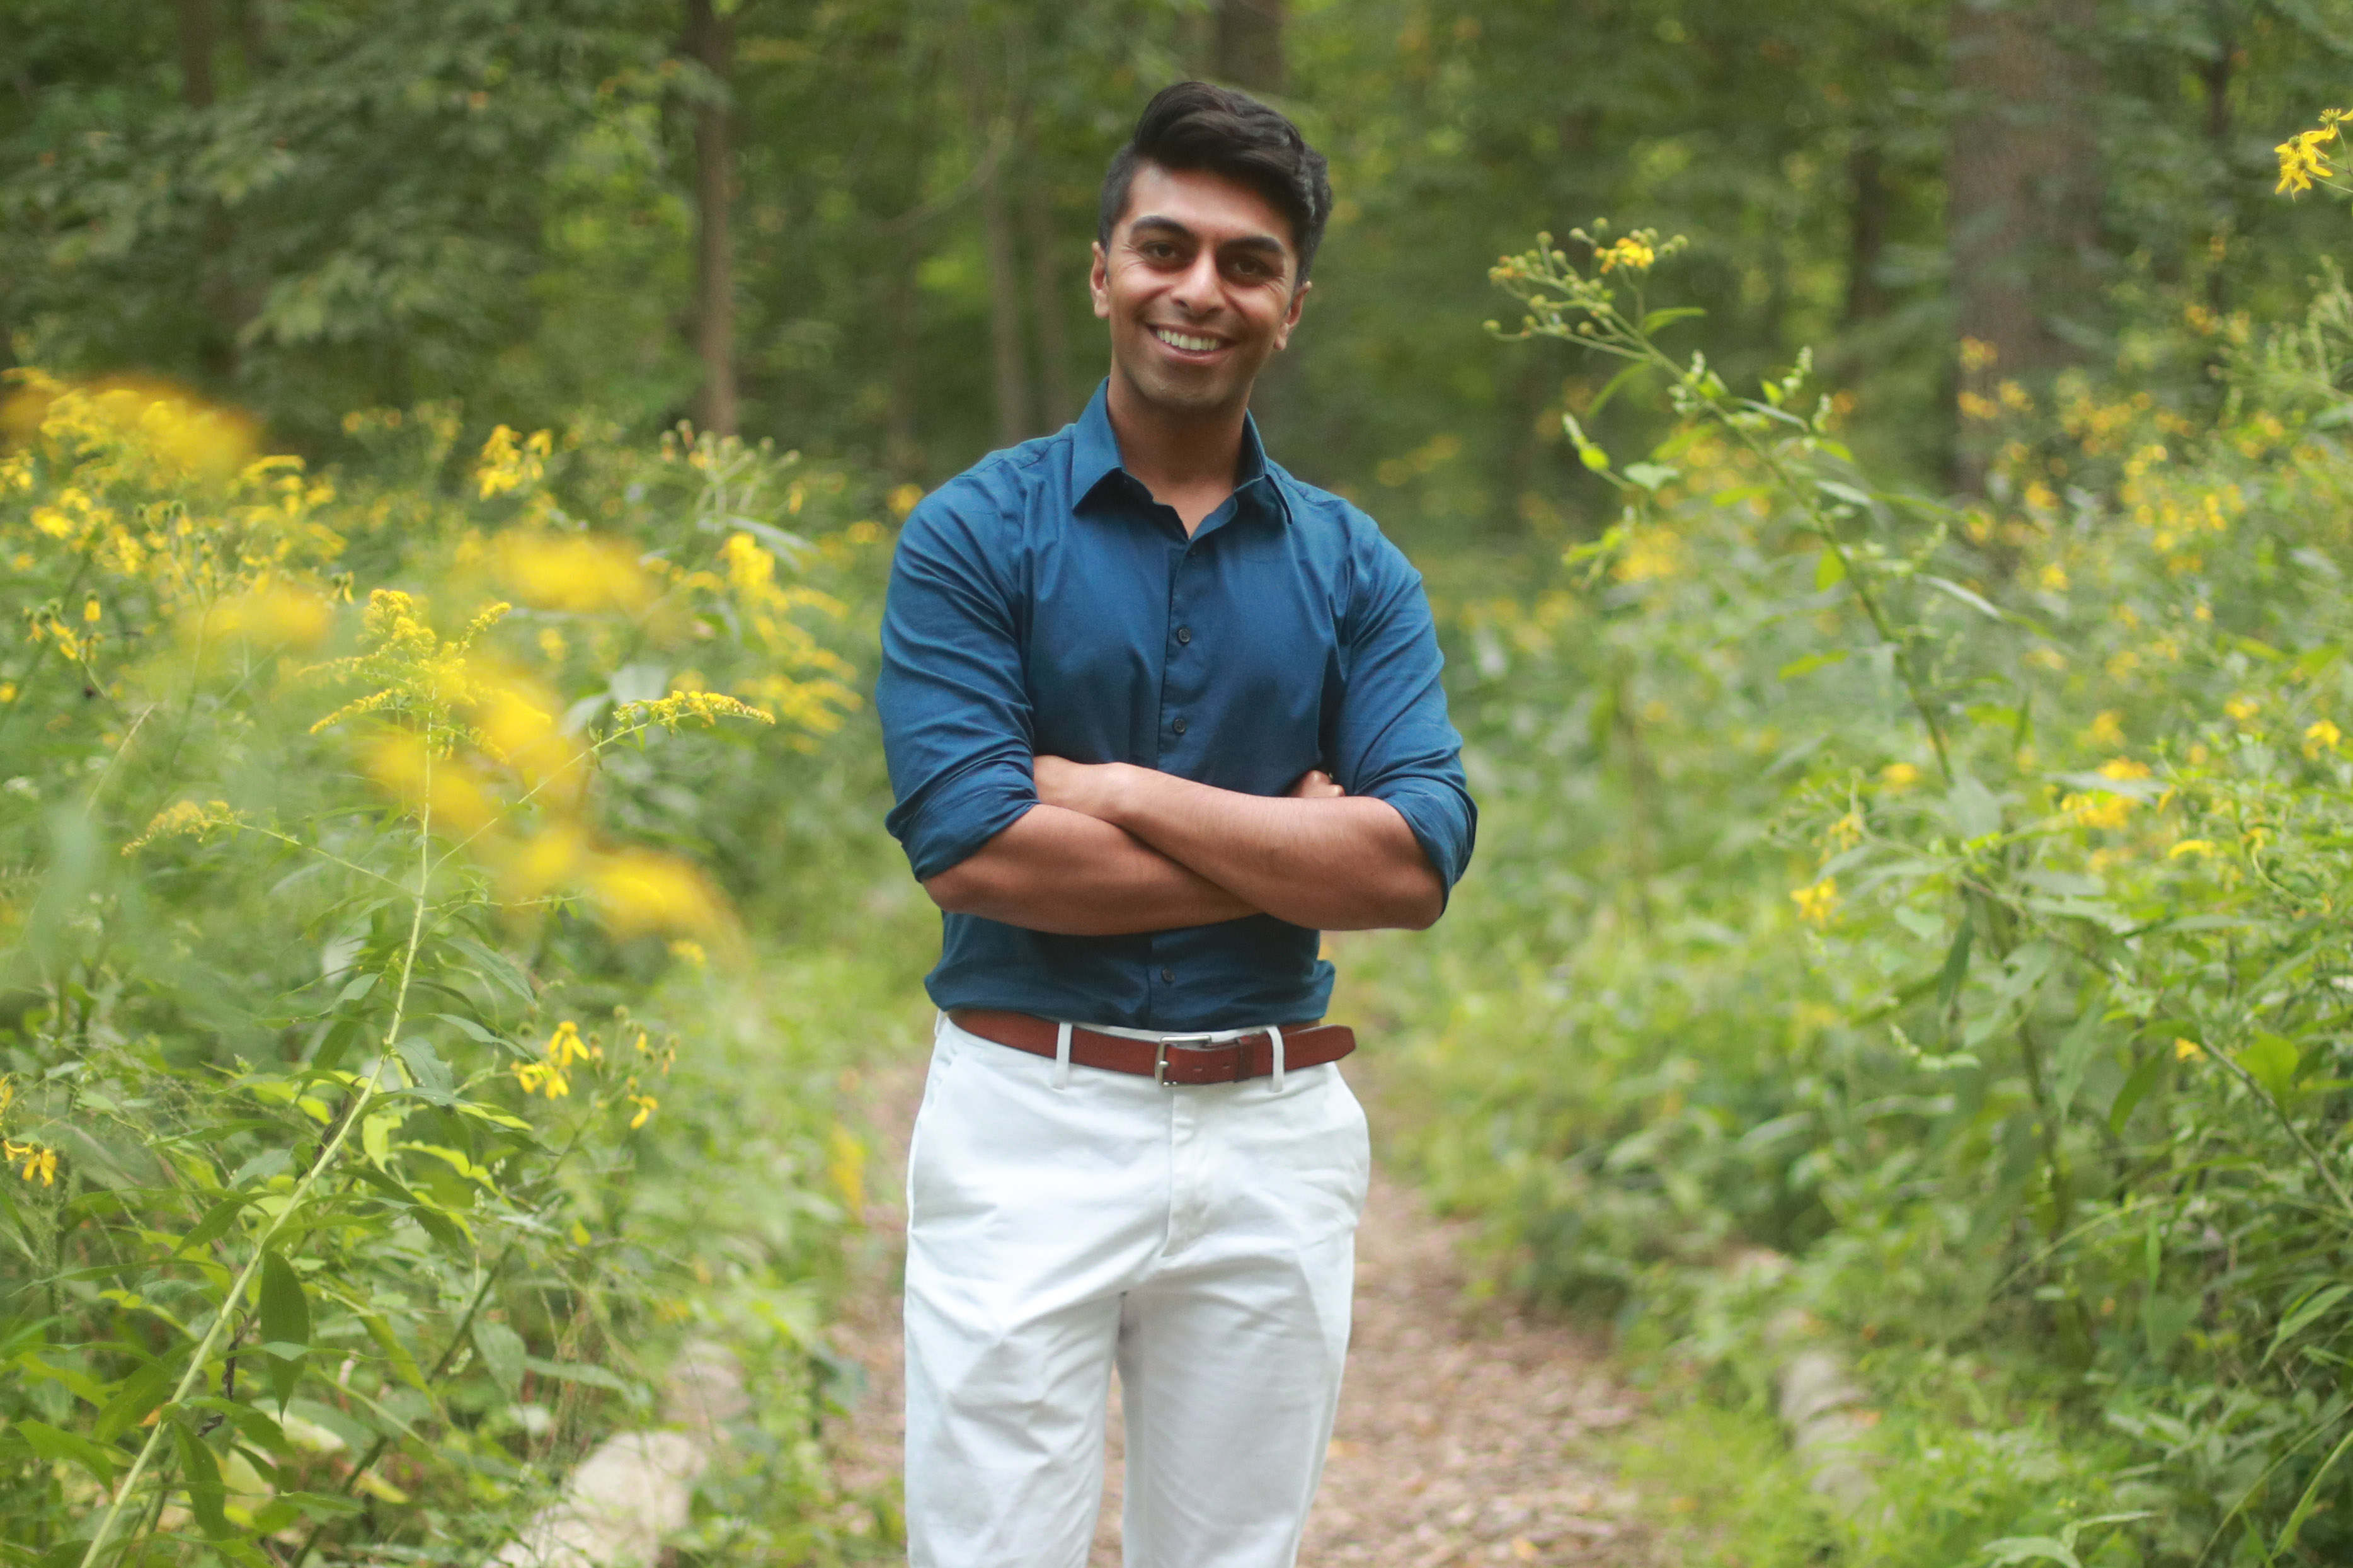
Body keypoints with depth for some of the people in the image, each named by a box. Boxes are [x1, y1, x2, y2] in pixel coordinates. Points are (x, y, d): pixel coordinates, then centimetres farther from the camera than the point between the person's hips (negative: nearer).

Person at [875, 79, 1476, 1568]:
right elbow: (973, 851, -15)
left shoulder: (1353, 567, 6)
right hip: (1030, 1121, -3)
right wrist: (1287, 855, -11)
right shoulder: (976, 533, -3)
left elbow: (1419, 861, -7)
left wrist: (1122, 791, -12)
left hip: (1277, 1134, 3)